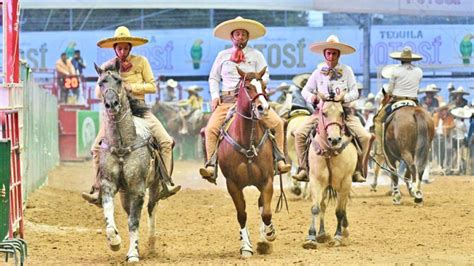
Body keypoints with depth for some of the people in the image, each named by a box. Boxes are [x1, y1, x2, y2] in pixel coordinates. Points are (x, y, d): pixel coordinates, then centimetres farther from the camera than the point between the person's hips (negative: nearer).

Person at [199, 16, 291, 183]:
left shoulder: (256, 55, 13)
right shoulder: (223, 56, 16)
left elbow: (265, 76, 7)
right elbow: (213, 78, 18)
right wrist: (215, 96, 2)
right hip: (227, 100, 1)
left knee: (277, 123, -20)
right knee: (211, 128, -22)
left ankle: (279, 160, -13)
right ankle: (211, 166, -23)